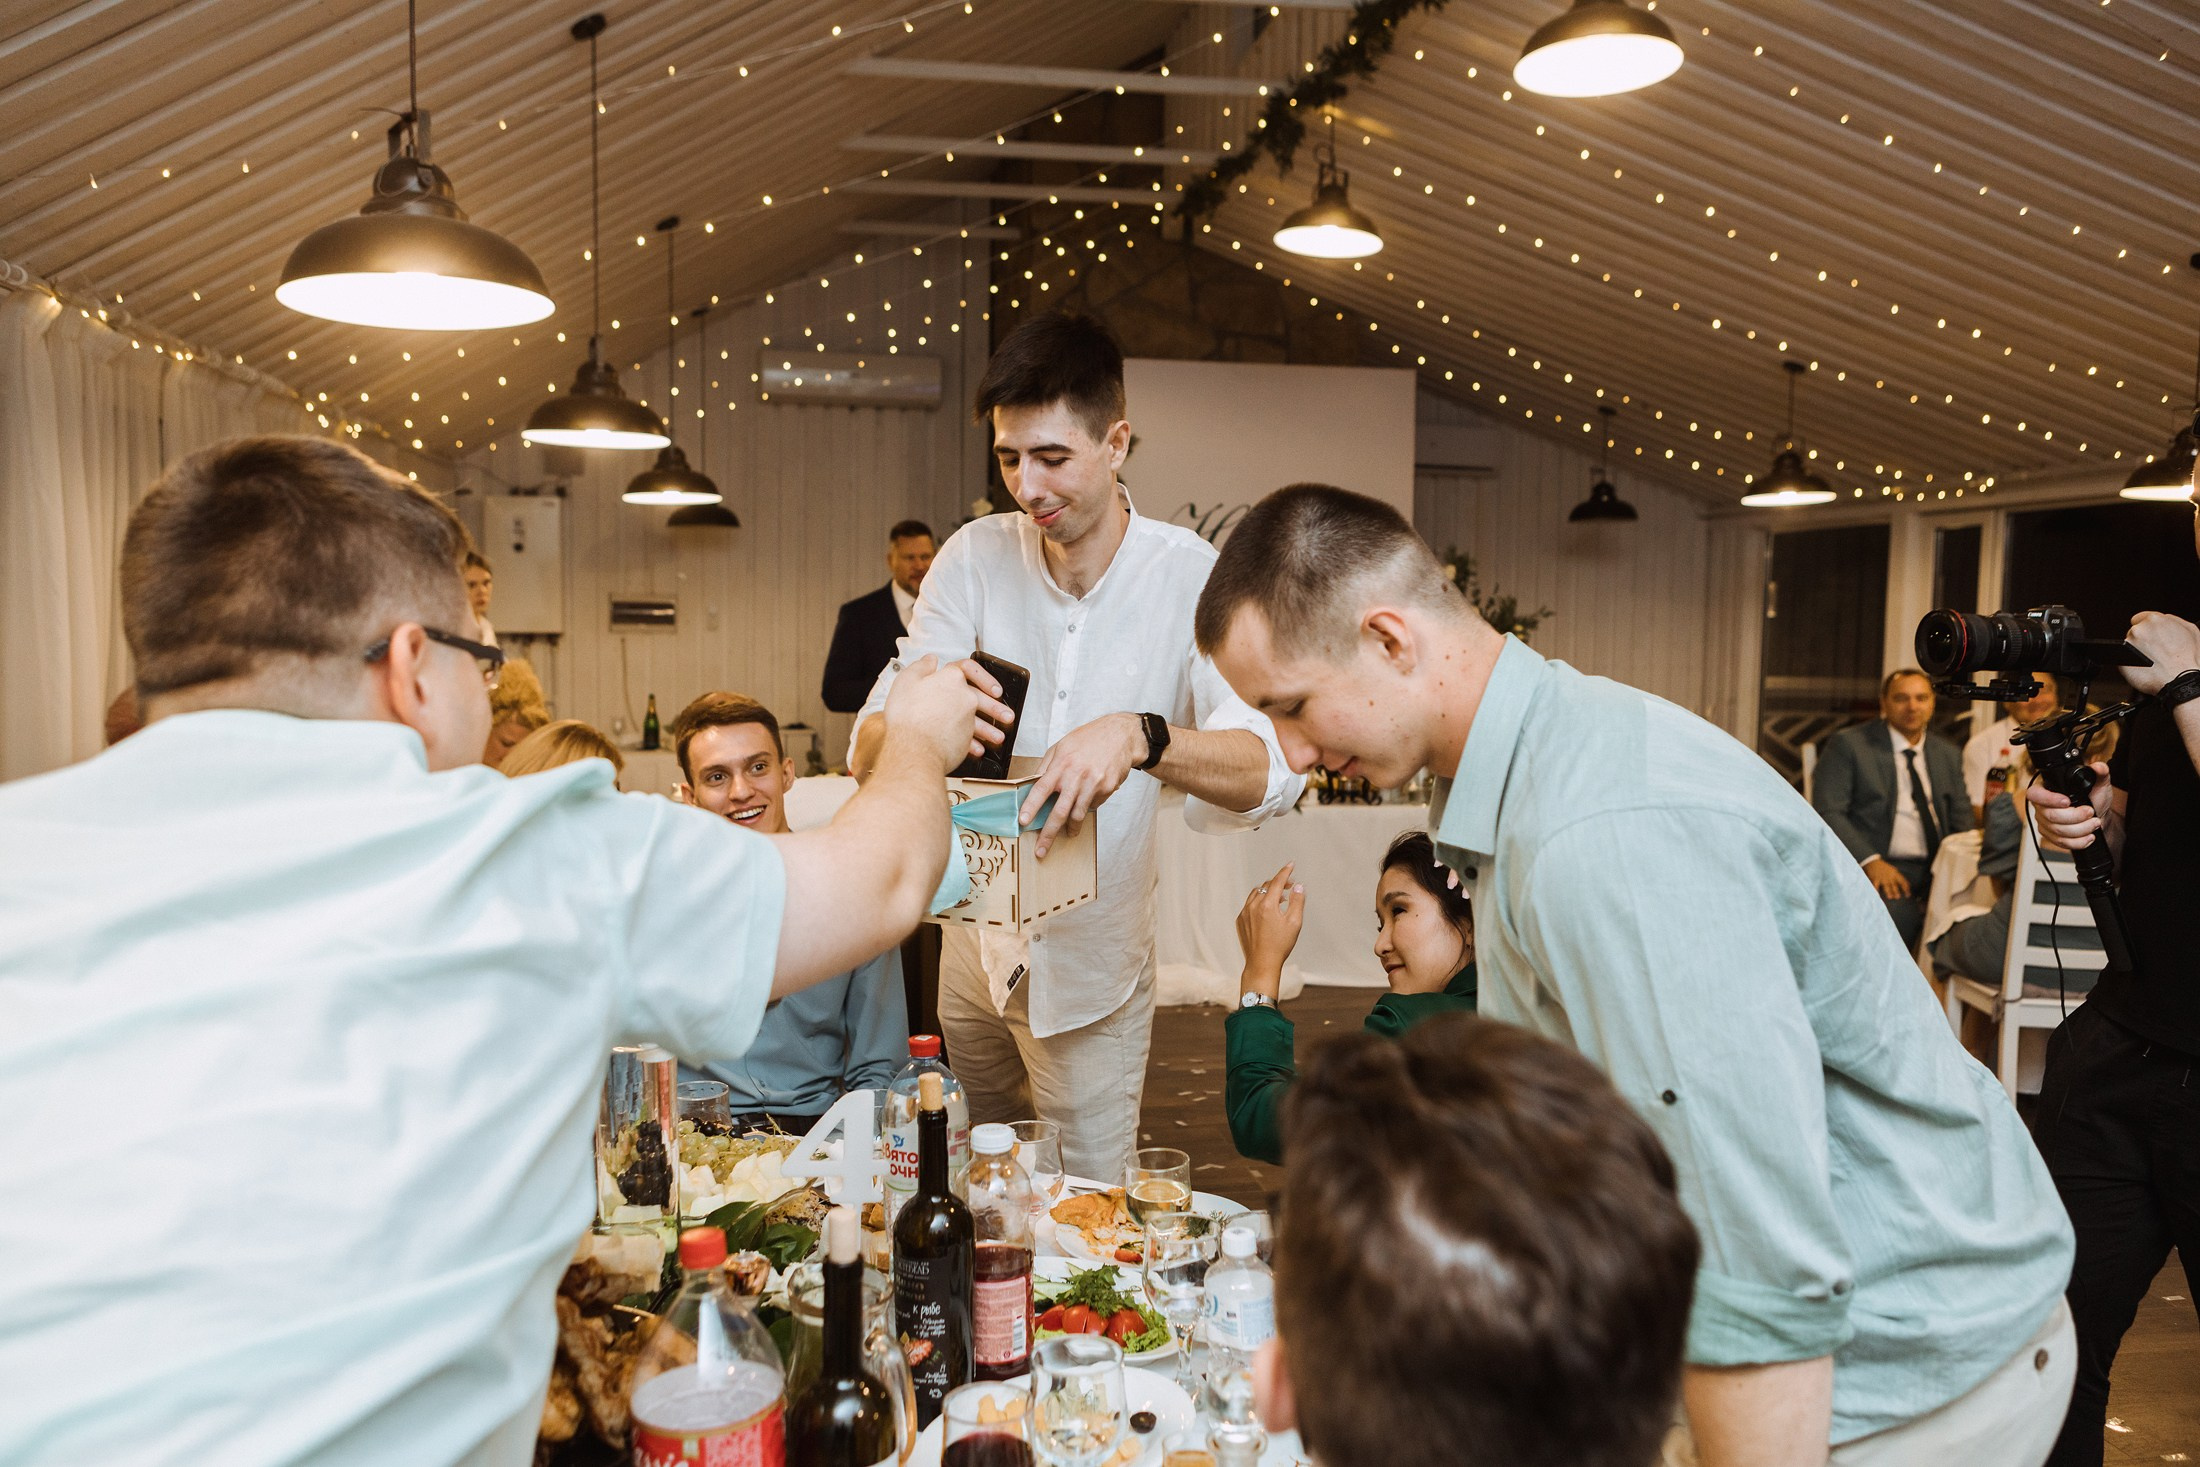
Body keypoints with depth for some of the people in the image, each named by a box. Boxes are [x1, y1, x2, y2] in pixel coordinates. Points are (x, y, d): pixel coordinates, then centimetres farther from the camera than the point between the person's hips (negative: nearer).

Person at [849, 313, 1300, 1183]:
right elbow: (865, 750, -15)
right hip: (976, 937, 3)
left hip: (1096, 963, -3)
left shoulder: (1191, 579, -17)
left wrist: (1138, 736, -49)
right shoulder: (975, 558, -10)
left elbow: (1270, 770, -30)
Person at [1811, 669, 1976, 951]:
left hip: (1938, 867, 5)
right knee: (1896, 912, -35)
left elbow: (1962, 819, 20)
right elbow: (1828, 812, -6)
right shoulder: (1848, 745, 3)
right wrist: (1870, 861, -19)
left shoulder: (1948, 754, 21)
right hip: (1877, 866, -5)